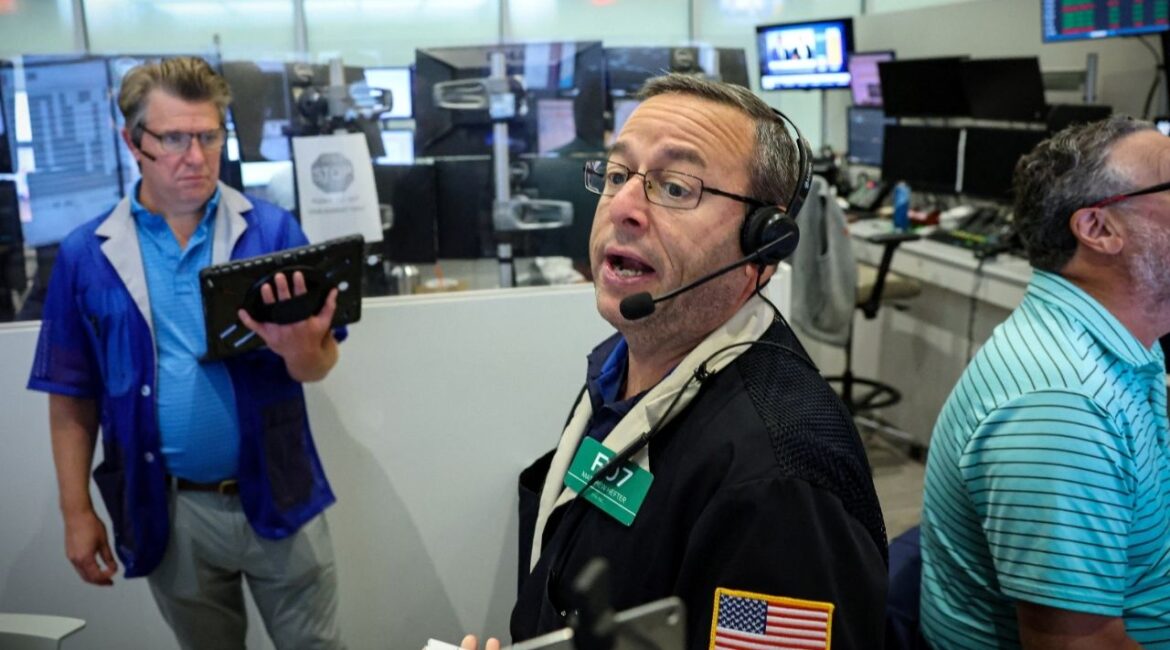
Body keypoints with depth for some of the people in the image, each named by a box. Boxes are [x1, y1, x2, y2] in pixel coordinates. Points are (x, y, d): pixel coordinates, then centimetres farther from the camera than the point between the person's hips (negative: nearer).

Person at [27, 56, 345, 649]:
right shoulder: (86, 255, -2)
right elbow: (72, 397, 3)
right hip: (171, 511, 1)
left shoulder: (273, 229, -6)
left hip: (276, 496, -1)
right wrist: (77, 512, 2)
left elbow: (318, 367, -6)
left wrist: (301, 347, -29)